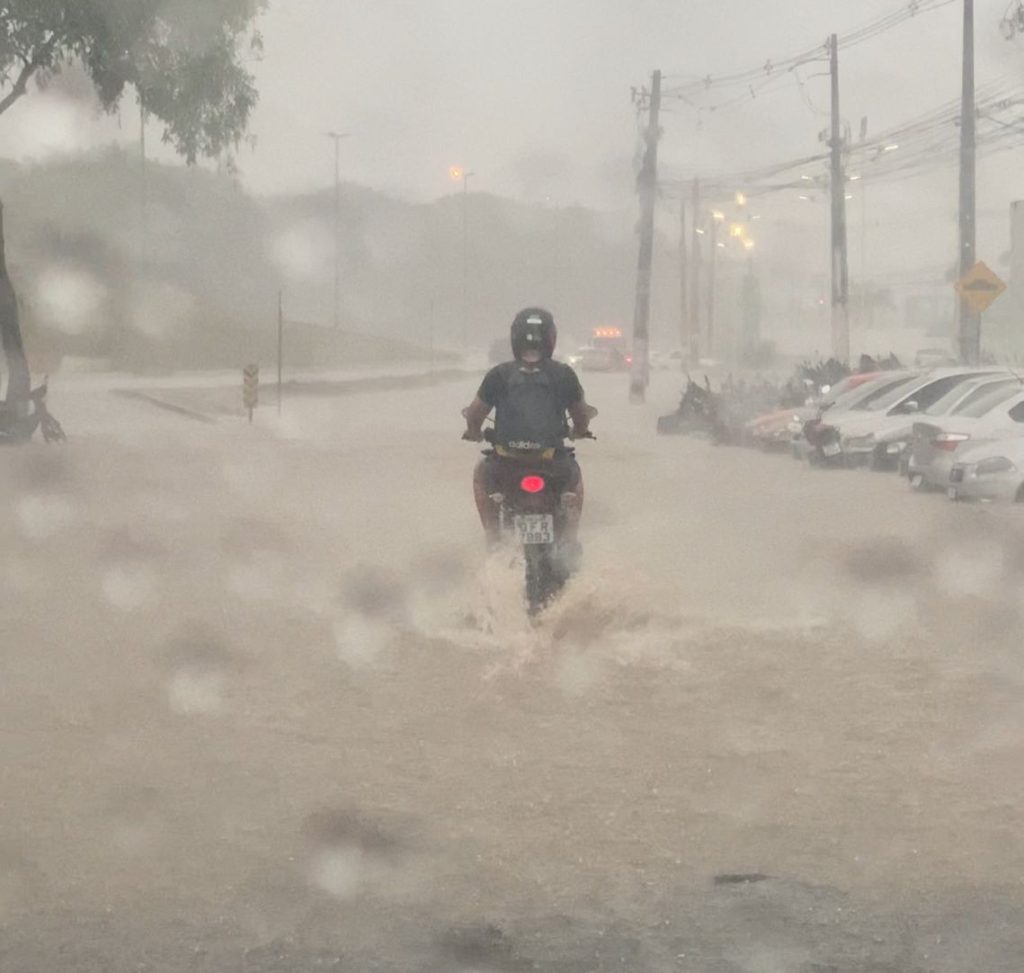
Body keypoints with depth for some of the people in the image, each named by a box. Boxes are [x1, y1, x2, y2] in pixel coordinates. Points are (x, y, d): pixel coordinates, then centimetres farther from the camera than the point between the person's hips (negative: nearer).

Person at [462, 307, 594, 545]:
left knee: (481, 474, 35)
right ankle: (570, 536, 27)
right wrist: (578, 431, 36)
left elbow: (474, 414, 6)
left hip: (507, 462, -1)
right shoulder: (563, 374, 1)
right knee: (574, 476, 37)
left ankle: (493, 537, 25)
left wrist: (474, 432, 30)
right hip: (553, 466, 1)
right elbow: (582, 417, 12)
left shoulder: (499, 374, -1)